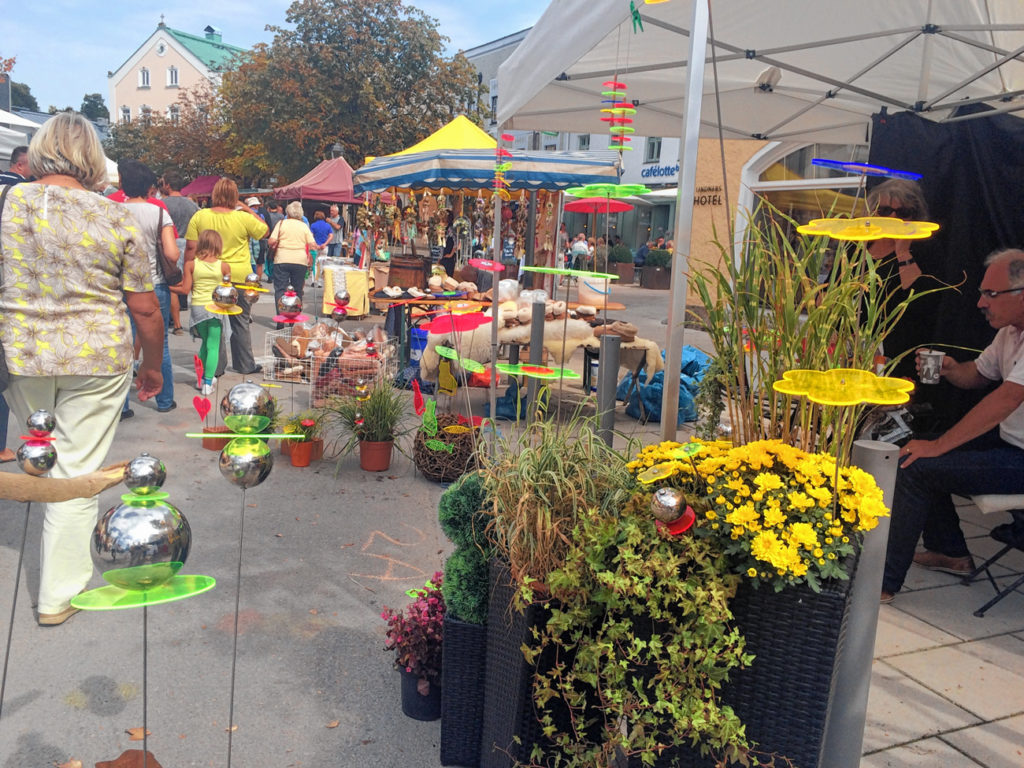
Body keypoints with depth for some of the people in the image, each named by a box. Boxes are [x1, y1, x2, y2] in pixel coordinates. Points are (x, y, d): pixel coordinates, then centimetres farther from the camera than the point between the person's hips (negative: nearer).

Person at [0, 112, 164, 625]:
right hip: (97, 361, -2)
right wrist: (152, 366, 9)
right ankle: (58, 594, 16)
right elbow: (145, 308, -5)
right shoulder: (115, 218, -7)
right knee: (77, 470, 6)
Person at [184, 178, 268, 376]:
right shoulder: (244, 218, -9)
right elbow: (264, 230, 9)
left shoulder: (199, 216, -5)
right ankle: (245, 365, 19)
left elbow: (191, 248, -3)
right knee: (241, 322, 12)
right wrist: (248, 209, 11)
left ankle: (215, 367, 13)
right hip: (239, 277, -1)